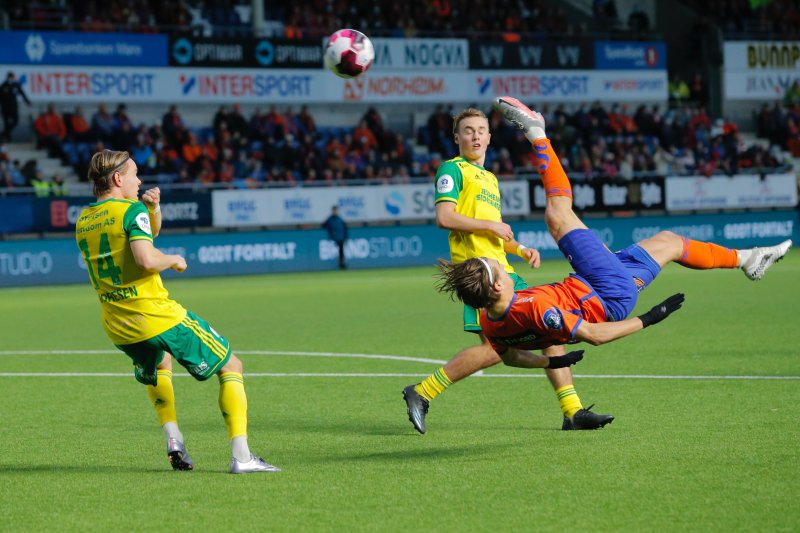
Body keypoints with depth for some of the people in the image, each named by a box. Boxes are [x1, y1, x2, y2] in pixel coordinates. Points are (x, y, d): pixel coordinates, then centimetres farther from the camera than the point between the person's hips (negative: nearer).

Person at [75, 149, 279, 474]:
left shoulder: (83, 221, 13)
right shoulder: (132, 210, -11)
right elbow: (147, 260, -27)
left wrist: (152, 209, 9)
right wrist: (173, 260, -8)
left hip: (117, 327, 7)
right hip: (159, 317, -7)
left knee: (159, 366, 39)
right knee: (231, 367, 7)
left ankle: (173, 441, 21)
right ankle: (241, 456, -6)